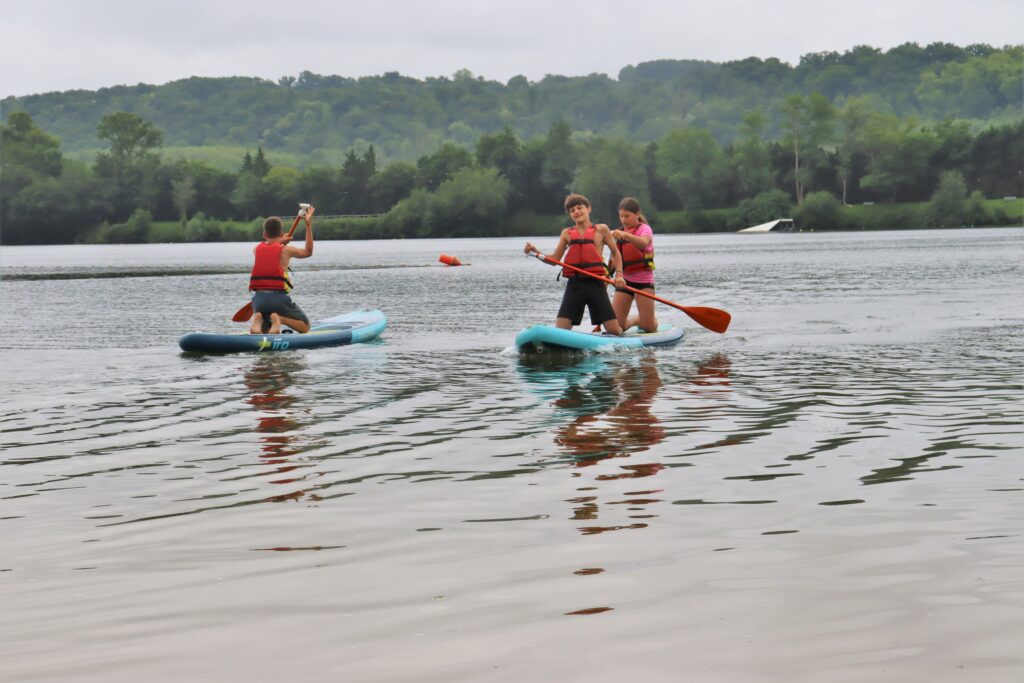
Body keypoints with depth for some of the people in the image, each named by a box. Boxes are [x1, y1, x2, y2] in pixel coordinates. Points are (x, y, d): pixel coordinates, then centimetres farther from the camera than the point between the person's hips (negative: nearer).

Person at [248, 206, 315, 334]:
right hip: (279, 297, -4)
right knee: (304, 326, 11)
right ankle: (278, 319, -19)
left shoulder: (256, 249, 10)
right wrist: (309, 225, 21)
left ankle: (258, 319, -12)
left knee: (263, 330, 25)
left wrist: (280, 242, 37)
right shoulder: (286, 250, 1)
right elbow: (308, 252, 20)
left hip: (259, 298, 4)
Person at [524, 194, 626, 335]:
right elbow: (555, 259, 12)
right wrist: (535, 252, -4)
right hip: (574, 284, 2)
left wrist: (619, 275, -2)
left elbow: (615, 253, 12)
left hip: (595, 283, -2)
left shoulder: (601, 230, 5)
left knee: (614, 330, -2)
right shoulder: (567, 233, 11)